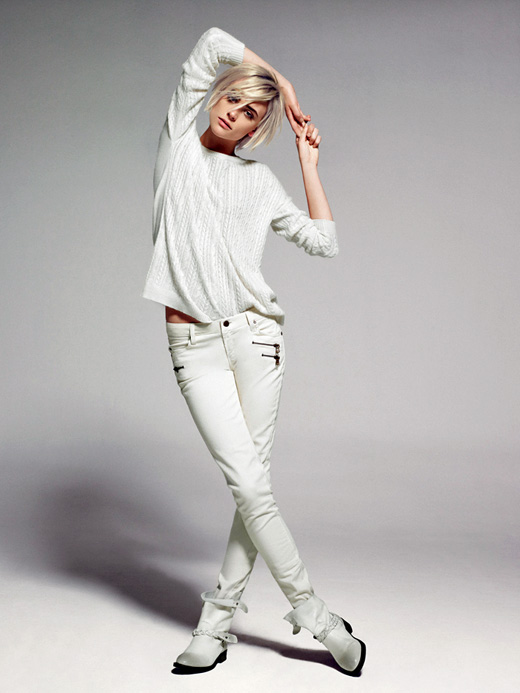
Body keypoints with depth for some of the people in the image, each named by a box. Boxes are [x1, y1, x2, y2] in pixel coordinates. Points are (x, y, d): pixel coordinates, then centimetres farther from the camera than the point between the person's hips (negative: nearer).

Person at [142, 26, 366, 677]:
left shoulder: (259, 180, 13)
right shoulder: (178, 145, 9)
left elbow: (324, 242, 6)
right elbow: (213, 42, 3)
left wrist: (308, 160, 11)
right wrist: (282, 77, 13)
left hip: (255, 335, 2)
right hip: (195, 346, -2)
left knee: (251, 485, 1)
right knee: (250, 486, -5)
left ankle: (216, 621, 16)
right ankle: (316, 615, 11)